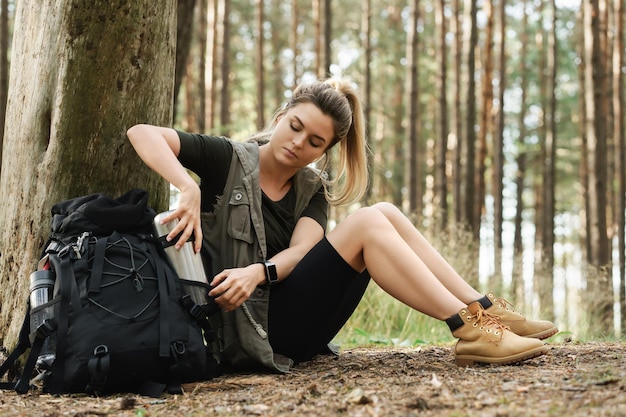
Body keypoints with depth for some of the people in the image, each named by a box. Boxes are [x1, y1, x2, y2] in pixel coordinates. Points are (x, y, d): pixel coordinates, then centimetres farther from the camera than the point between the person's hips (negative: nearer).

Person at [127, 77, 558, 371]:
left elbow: (300, 250, -8)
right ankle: (469, 332, -24)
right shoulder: (228, 160, -3)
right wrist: (189, 188, -32)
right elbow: (142, 133, -15)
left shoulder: (311, 189, 13)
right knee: (365, 223, -19)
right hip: (253, 327, -6)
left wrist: (259, 271, -30)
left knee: (386, 214, -5)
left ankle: (485, 312, -11)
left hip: (301, 328, 6)